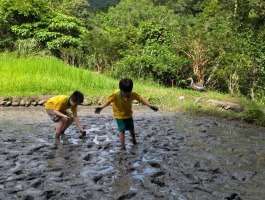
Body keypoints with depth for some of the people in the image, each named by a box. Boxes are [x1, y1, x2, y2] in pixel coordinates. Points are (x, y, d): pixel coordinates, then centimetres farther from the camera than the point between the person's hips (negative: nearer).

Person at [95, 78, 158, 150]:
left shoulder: (132, 94, -21)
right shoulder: (116, 94, -28)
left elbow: (141, 99, -19)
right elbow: (108, 100, -23)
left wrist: (150, 105, -28)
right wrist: (101, 107, -38)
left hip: (128, 114, 4)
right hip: (119, 115, -4)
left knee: (131, 128, 20)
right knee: (122, 130, -11)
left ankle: (133, 139, 49)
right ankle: (122, 146, 4)